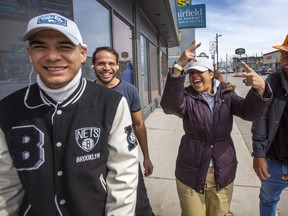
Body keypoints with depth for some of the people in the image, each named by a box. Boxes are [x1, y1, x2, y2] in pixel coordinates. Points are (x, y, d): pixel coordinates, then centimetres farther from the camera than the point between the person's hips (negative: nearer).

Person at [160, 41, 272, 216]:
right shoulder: (187, 97, -7)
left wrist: (260, 88, -37)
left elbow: (250, 112, -16)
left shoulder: (226, 95, -1)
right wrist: (179, 66, -39)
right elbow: (169, 105, -29)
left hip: (223, 173, 2)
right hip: (191, 173, -1)